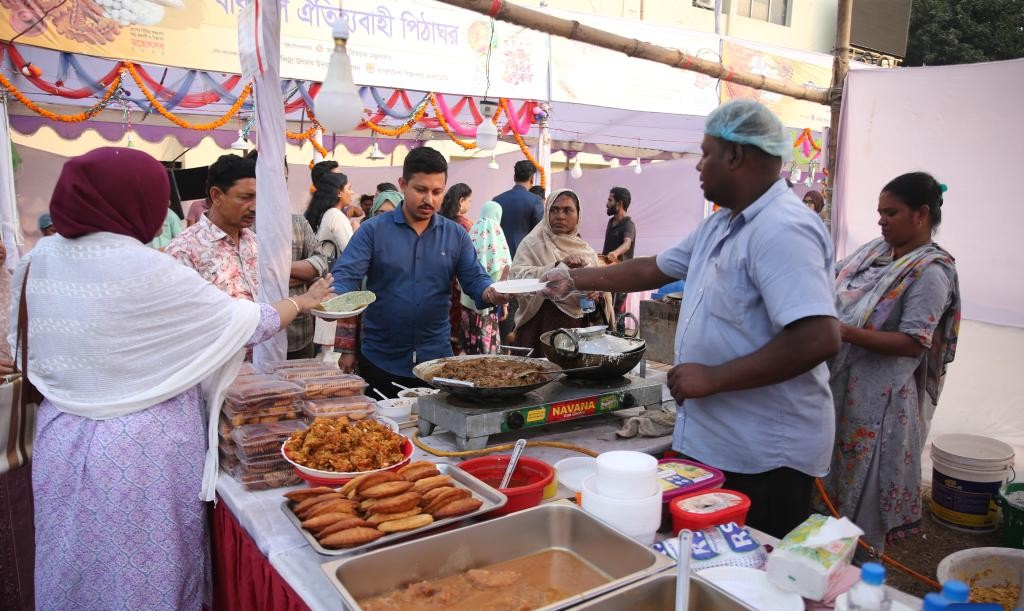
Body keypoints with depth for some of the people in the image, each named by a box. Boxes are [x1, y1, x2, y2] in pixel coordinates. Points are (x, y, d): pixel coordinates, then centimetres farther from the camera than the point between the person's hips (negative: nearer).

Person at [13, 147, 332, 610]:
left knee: (77, 567, 21)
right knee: (147, 571, 11)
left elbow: (30, 352, 12)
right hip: (142, 451, -6)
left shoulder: (41, 257, 0)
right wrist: (302, 302, 7)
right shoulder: (149, 272, -19)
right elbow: (248, 323, -10)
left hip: (62, 442, 6)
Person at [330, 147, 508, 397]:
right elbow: (345, 276, -8)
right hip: (380, 360, -2)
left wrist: (491, 293, -21)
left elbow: (475, 279, 1)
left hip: (436, 357, 2)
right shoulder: (373, 230, -3)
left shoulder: (456, 235, 5)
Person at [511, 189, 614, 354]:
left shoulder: (586, 250, 11)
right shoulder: (532, 244, -1)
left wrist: (598, 297, -9)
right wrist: (559, 266, -26)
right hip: (541, 329, -3)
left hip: (579, 329, 3)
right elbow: (518, 278, -17)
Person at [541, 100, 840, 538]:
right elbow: (656, 269, 20)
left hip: (762, 457, -9)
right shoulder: (720, 225, 10)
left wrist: (712, 378, -26)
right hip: (713, 441, 9)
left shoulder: (782, 230, -22)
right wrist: (575, 280, 21)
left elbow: (819, 339, -31)